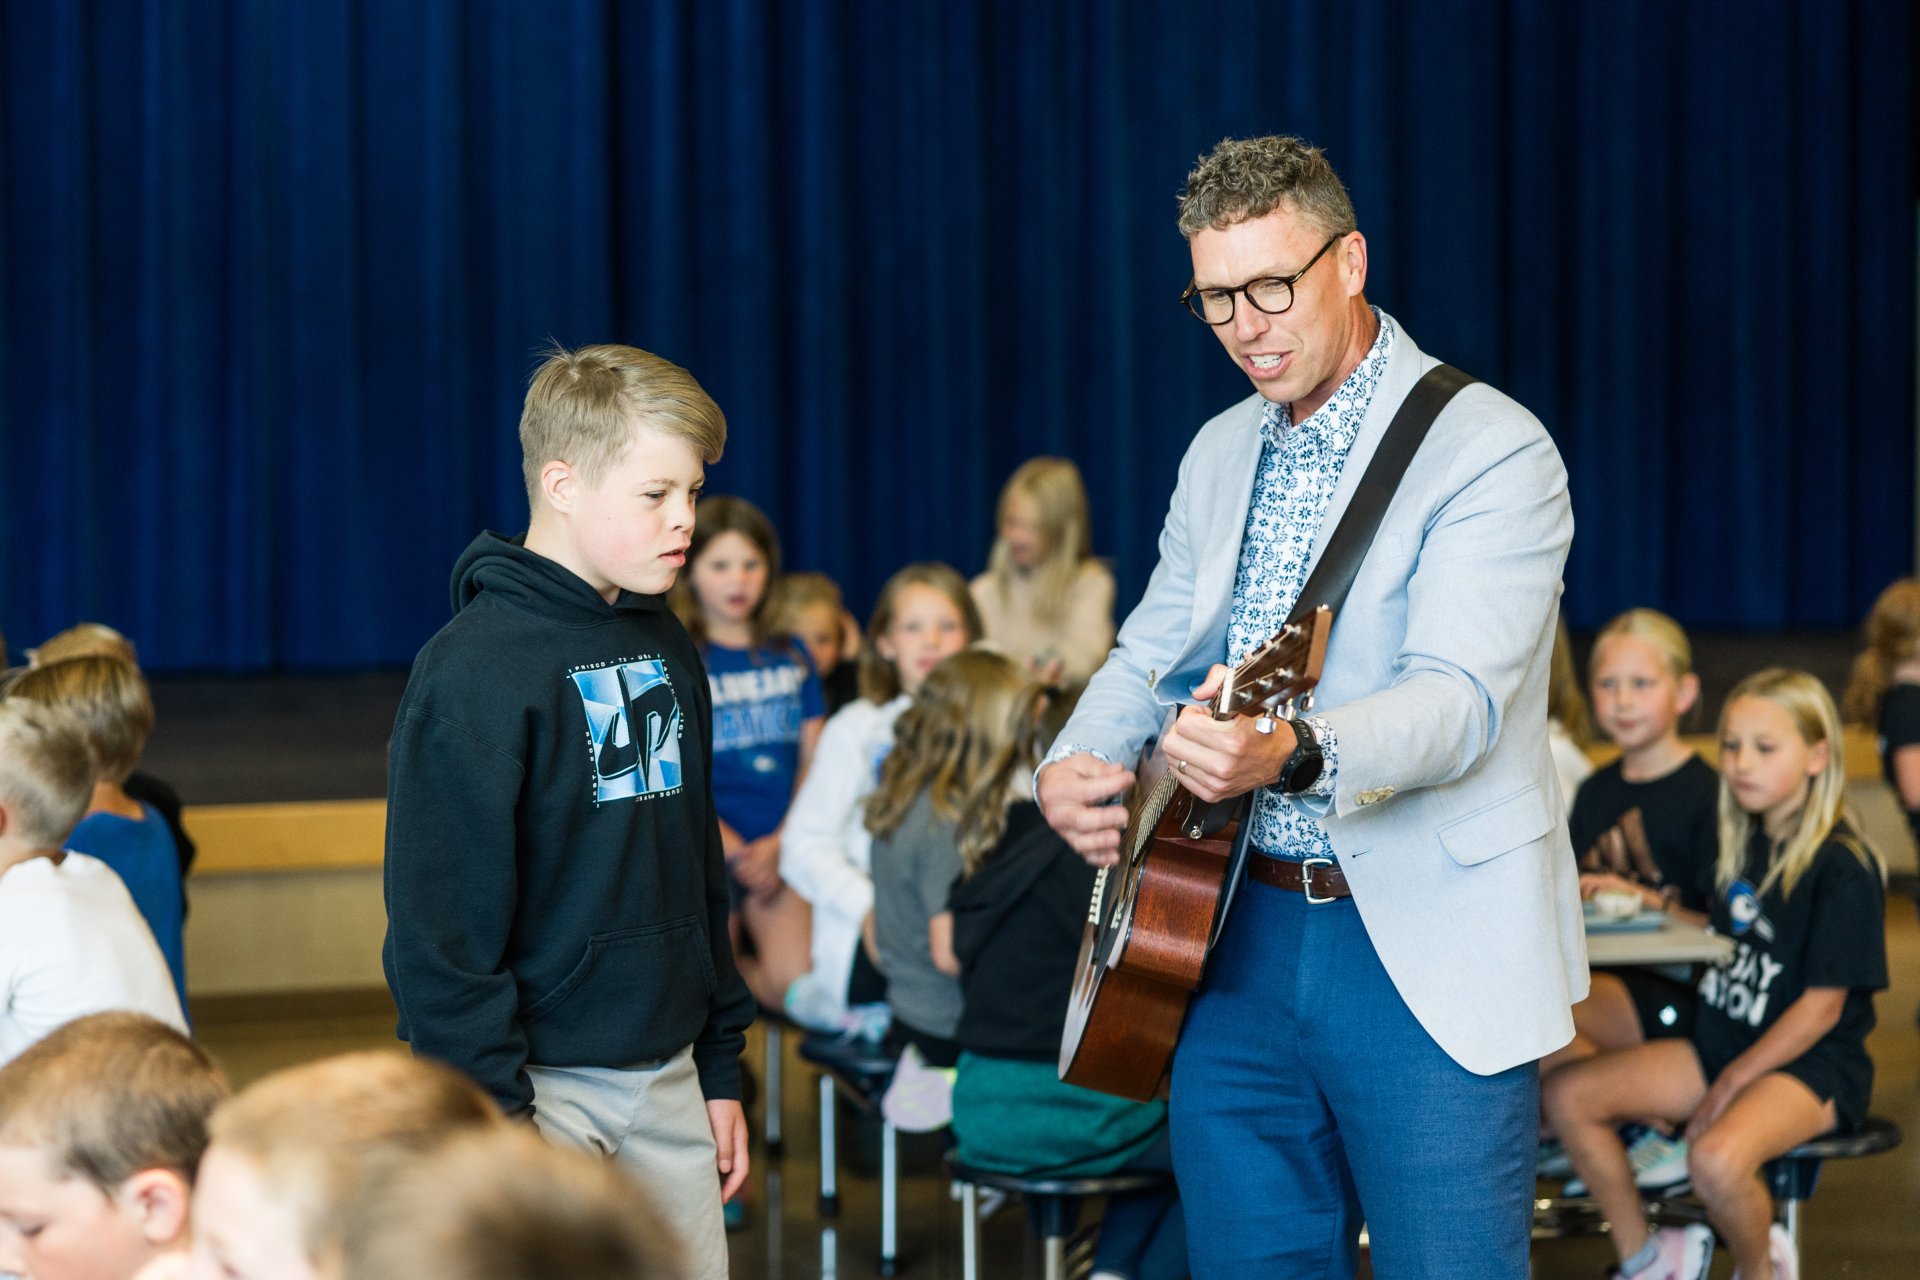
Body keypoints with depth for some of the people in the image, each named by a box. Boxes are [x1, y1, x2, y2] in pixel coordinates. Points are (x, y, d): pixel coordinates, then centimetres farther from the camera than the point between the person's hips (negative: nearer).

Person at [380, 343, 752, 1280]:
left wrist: (720, 1066, 16)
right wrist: (491, 1114, -18)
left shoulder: (667, 649, 11)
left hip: (666, 1079, 7)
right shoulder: (475, 665, -14)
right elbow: (442, 921, -16)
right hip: (543, 1087, -7)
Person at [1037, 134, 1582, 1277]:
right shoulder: (1220, 453, 13)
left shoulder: (1493, 451, -11)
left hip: (1428, 959, -6)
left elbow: (1460, 699, -24)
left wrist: (1294, 752, -43)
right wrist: (1073, 764, 0)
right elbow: (1151, 658, 22)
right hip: (1234, 933, 7)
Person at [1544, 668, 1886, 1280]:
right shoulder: (1741, 846, 9)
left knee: (1717, 1157, -36)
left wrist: (1733, 1082, -16)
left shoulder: (1843, 867, -14)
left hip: (1810, 1064, -8)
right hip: (1723, 1043, 8)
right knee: (1568, 1094, -7)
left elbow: (1823, 1005, -15)